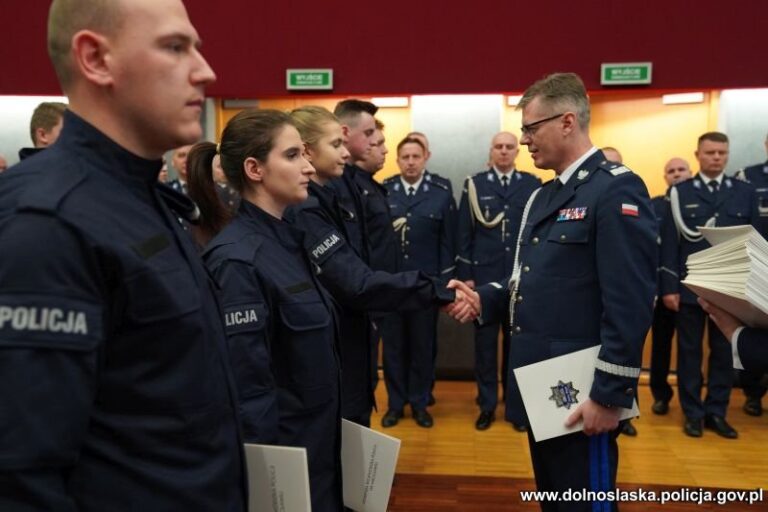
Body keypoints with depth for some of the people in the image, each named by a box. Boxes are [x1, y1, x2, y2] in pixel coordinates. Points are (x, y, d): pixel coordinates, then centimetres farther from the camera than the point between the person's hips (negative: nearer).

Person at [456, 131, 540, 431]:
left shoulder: (533, 185, 4)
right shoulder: (474, 185, 3)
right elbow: (464, 233, 1)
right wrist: (465, 274, -3)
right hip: (484, 275, 0)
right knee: (485, 342, 7)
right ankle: (487, 404, 20)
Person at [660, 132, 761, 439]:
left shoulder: (745, 192, 8)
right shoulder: (679, 192, 1)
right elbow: (669, 243, -3)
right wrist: (669, 287, -9)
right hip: (690, 286, -2)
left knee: (724, 351, 9)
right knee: (689, 351, 6)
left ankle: (716, 412, 22)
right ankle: (693, 413, 18)